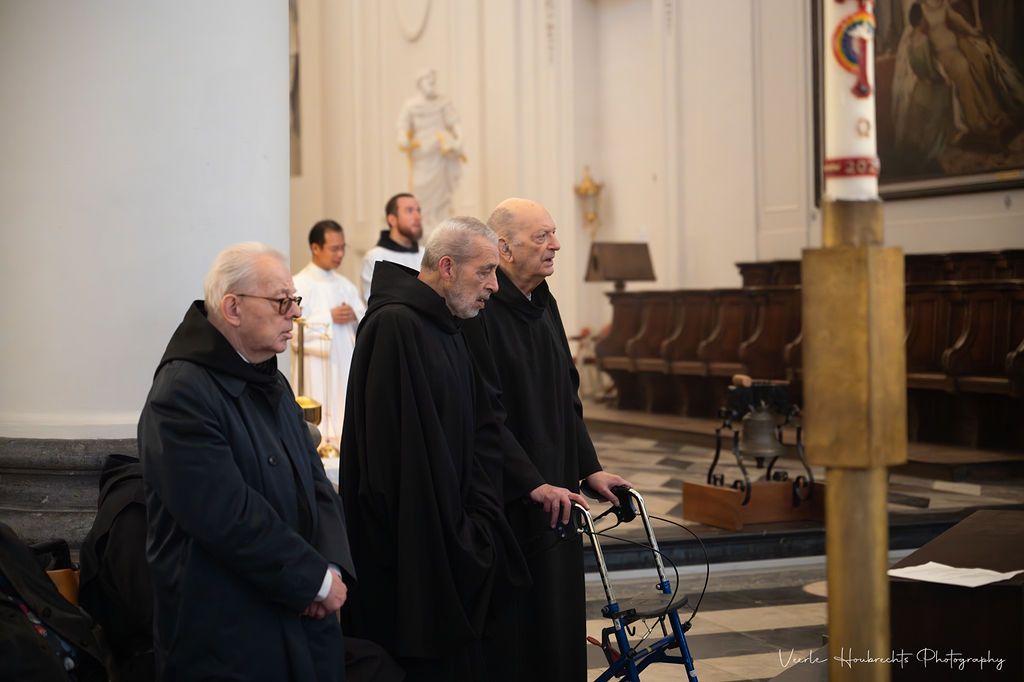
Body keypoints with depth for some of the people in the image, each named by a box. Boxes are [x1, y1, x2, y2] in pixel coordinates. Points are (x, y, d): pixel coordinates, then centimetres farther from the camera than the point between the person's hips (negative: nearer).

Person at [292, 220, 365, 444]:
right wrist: (329, 318, -15)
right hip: (316, 368, -6)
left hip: (346, 365, 6)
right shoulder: (299, 284, -7)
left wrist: (355, 315, -8)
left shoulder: (345, 285, 13)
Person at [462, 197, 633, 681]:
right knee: (515, 622, -1)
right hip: (508, 498, -8)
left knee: (560, 613, 12)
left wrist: (589, 468, 9)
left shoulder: (544, 304, 11)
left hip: (555, 488, 8)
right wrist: (533, 483, -23)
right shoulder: (480, 313, -16)